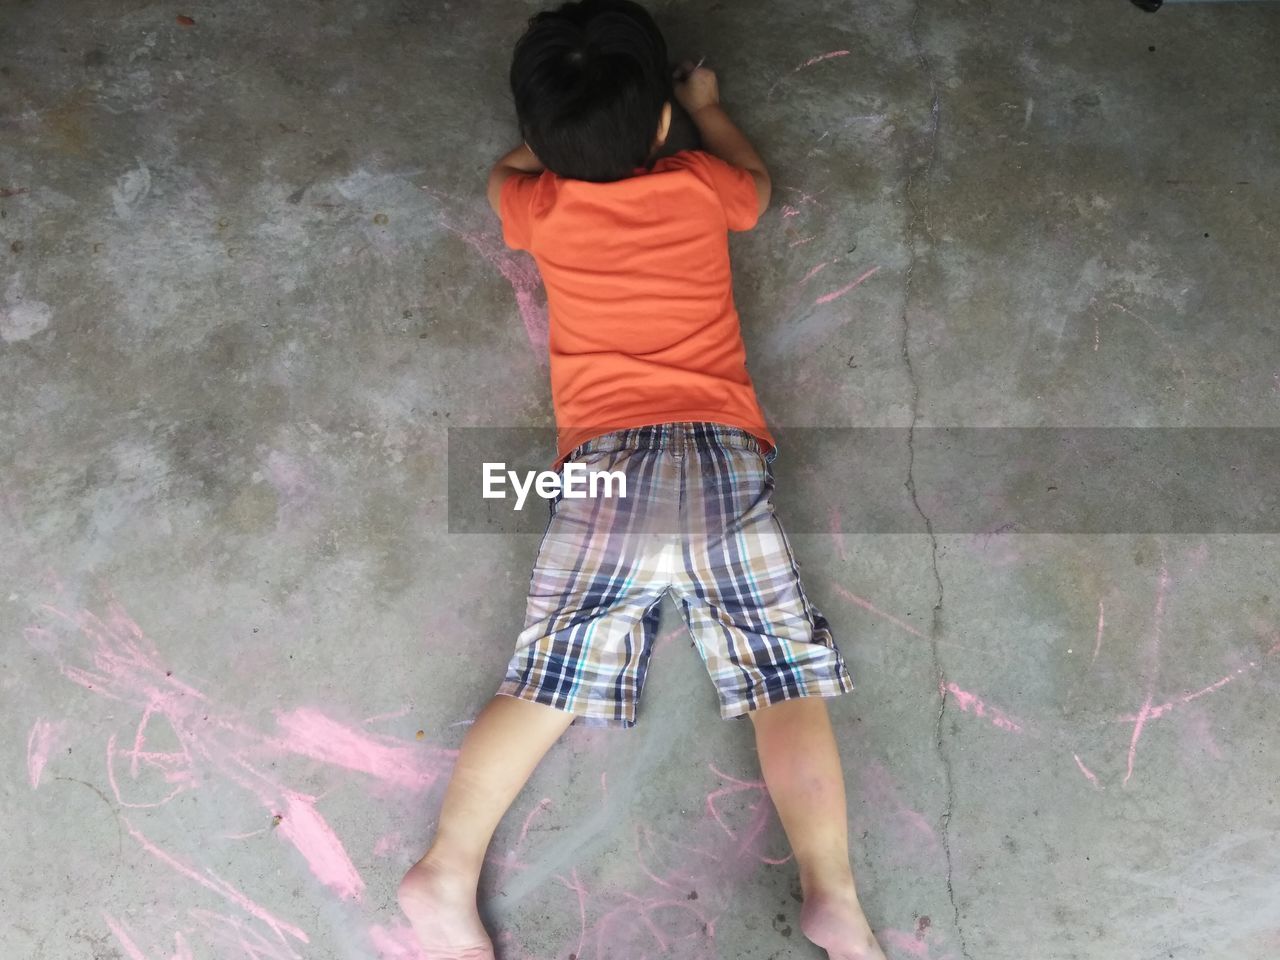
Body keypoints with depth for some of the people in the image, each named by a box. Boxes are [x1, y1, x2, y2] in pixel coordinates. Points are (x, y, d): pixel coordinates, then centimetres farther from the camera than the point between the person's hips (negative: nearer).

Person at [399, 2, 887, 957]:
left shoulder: (545, 209, 13)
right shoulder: (700, 187, 13)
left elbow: (506, 177, 39)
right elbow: (756, 182, 38)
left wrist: (565, 128, 51)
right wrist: (709, 105, 53)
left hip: (605, 461, 1)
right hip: (723, 450, 0)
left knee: (546, 688, 0)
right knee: (787, 681, -1)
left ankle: (447, 874, -7)